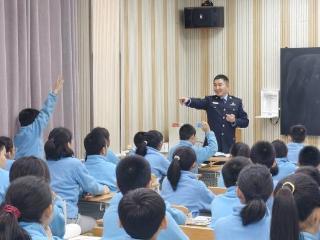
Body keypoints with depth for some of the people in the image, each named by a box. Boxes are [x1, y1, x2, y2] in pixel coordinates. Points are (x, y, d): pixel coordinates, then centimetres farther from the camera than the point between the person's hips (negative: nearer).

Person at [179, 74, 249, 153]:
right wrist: (188, 100, -37)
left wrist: (234, 121, -11)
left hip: (228, 144, 1)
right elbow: (199, 103, -16)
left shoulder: (236, 102, 8)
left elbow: (245, 121, 9)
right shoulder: (210, 100, 5)